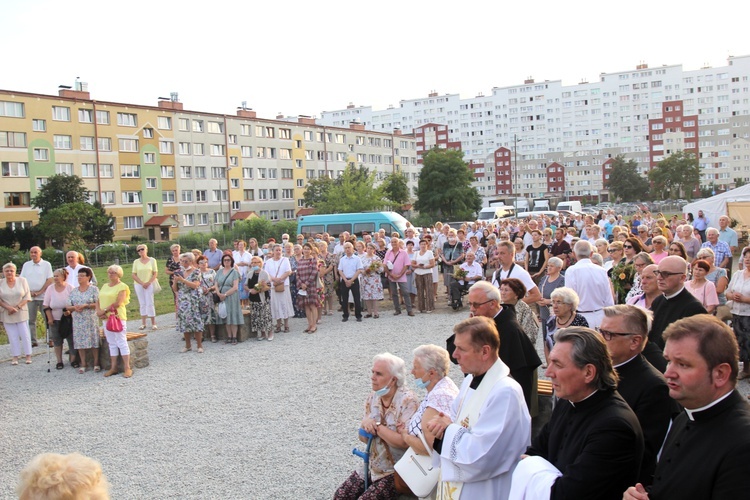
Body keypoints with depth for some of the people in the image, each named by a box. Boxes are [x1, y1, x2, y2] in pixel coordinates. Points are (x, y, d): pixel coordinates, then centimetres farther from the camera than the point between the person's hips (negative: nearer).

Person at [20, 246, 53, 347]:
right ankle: (32, 341, 9)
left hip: (43, 296, -3)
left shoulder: (46, 265, 2)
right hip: (30, 297, 3)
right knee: (30, 320, 4)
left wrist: (40, 292, -11)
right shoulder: (26, 265, 11)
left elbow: (49, 280, -4)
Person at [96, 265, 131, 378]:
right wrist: (98, 311, -6)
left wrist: (104, 311, -17)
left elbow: (118, 303, -16)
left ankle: (127, 368, -3)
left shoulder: (122, 287, -6)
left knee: (121, 343, -5)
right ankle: (113, 368, 15)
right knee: (112, 344, 10)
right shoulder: (104, 286, 17)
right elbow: (99, 301, 13)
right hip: (105, 318, 7)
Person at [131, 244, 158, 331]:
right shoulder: (136, 262, 4)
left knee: (150, 303, -4)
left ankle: (153, 323, 1)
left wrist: (148, 283, -13)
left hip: (149, 284, -2)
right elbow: (134, 275, 2)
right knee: (142, 304, 5)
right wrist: (142, 283, -10)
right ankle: (143, 323, 9)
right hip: (139, 285, 2)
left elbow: (155, 273, -1)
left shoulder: (152, 260, 1)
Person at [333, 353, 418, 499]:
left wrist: (376, 426, -18)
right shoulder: (373, 398, 2)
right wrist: (365, 424, -15)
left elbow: (404, 442, -27)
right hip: (373, 467, 7)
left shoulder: (408, 400, -18)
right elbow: (364, 438, 8)